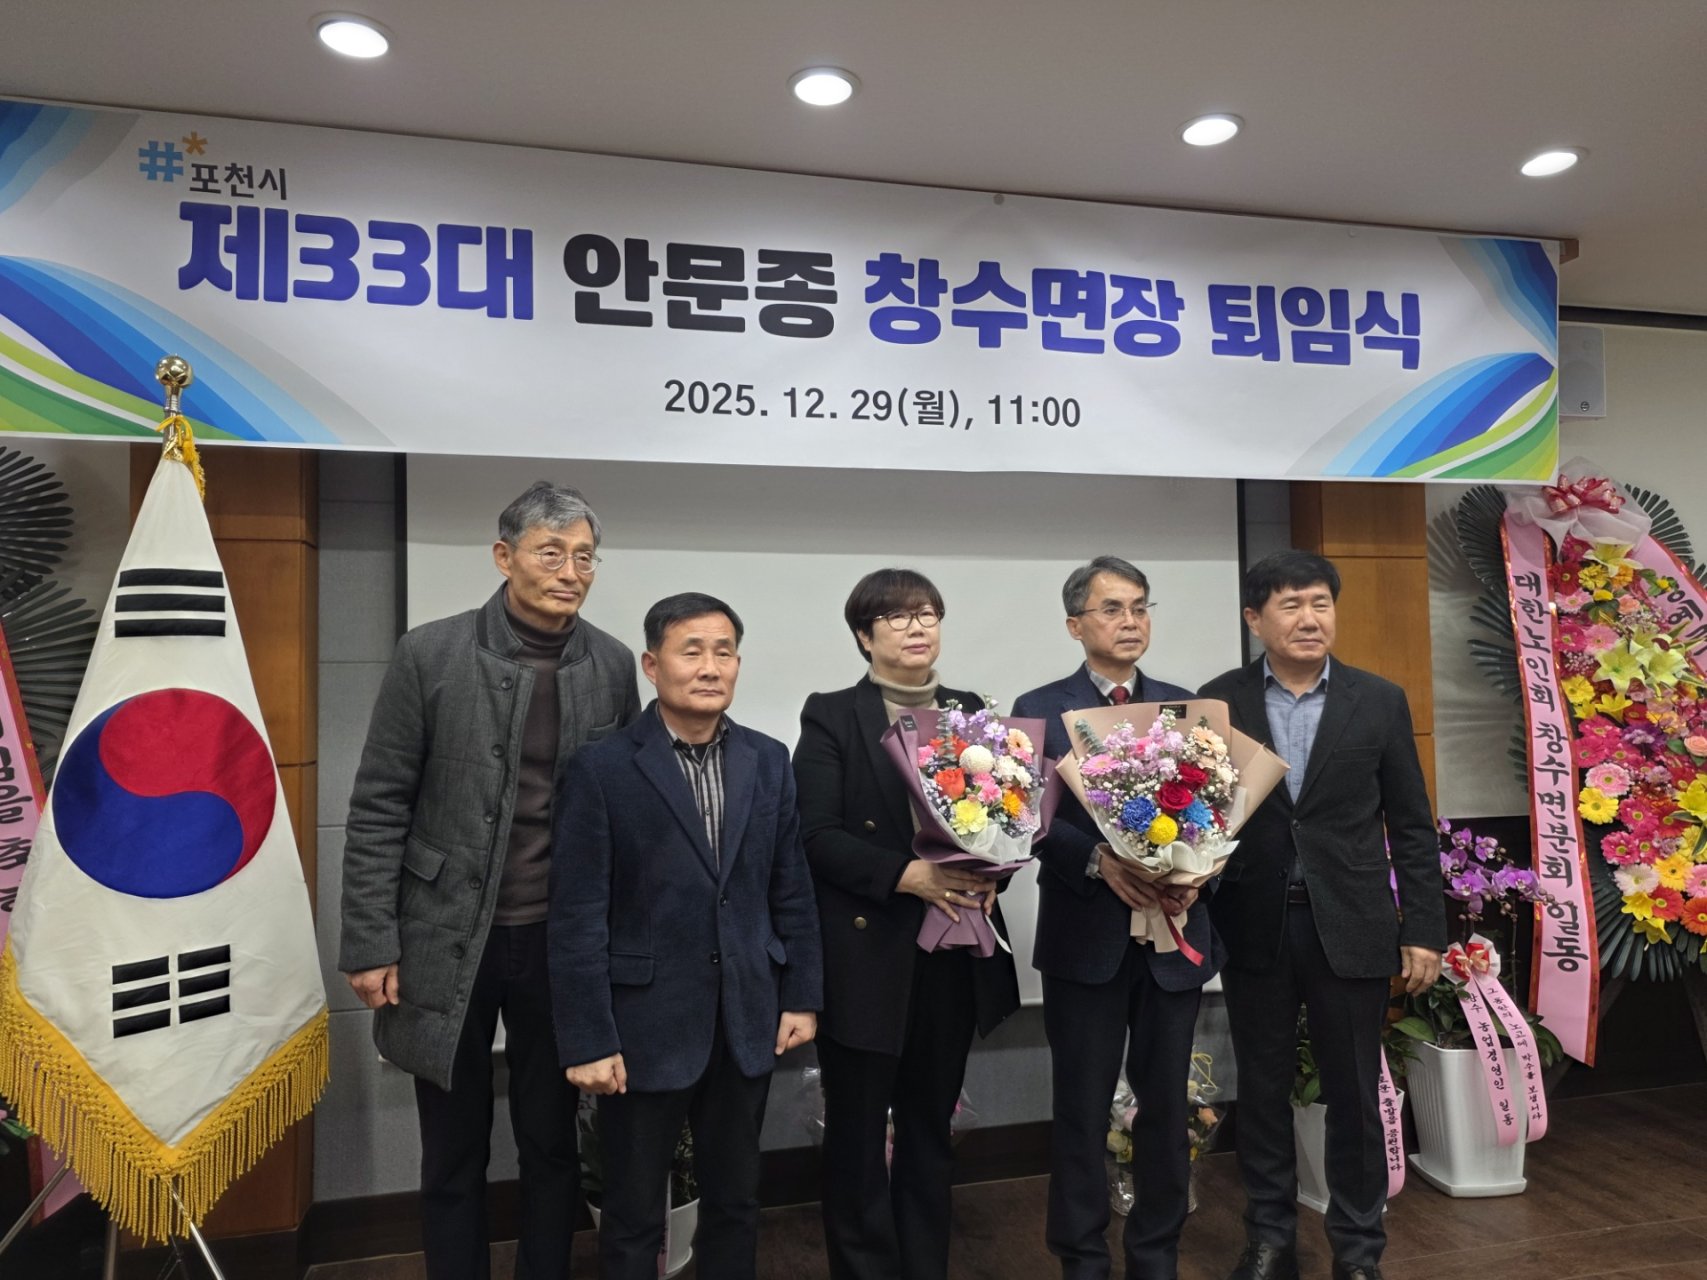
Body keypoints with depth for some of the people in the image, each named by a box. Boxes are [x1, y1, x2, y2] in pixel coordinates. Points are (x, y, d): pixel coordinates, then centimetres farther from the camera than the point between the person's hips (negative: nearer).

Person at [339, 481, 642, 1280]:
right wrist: (370, 944, -8)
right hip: (448, 940, -1)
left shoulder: (613, 665, -2)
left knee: (551, 1144, 15)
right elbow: (379, 808, -6)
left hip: (562, 942, 2)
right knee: (453, 1153, 14)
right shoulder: (431, 653, -8)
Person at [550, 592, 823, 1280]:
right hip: (645, 1026, -3)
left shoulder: (769, 760, 3)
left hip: (746, 1023, 4)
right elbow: (578, 918, -11)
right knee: (634, 1216, 14)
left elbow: (791, 891, 7)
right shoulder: (602, 768, -11)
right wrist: (587, 1041, -12)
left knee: (735, 1203, 19)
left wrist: (802, 997, 5)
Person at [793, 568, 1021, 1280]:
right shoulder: (831, 717, -3)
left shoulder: (969, 712, 10)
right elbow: (816, 835, -11)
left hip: (955, 953, 4)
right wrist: (907, 875, -21)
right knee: (857, 1135, 7)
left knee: (930, 1128, 16)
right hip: (868, 955, -4)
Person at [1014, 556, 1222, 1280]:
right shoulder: (1039, 710, 0)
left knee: (1166, 1104, 12)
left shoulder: (1186, 706, 9)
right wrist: (1101, 860, -22)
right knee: (1082, 1107, 7)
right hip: (1085, 936, -2)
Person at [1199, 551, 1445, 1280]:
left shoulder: (1380, 701, 1)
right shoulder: (1218, 701, 0)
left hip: (1350, 927, 0)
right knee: (1262, 1090, 12)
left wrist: (1423, 929, 0)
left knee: (1354, 1095, 9)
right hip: (1253, 927, 1)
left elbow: (1410, 826, 2)